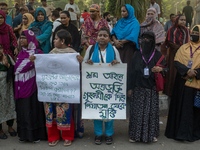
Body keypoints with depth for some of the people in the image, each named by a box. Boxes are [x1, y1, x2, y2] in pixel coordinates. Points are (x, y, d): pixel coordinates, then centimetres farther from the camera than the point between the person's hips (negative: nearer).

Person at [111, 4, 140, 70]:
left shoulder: (135, 23, -1)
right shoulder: (120, 22, 16)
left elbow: (132, 37, -13)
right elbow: (113, 32, 8)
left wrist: (121, 42, -16)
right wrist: (115, 41, -11)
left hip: (128, 48, -4)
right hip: (118, 47, 5)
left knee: (127, 65, -8)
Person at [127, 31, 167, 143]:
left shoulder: (158, 55, 3)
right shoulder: (137, 54, 6)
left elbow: (166, 68, 8)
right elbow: (132, 72, 7)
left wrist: (161, 69, -17)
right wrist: (130, 88, 4)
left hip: (152, 89, 0)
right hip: (138, 89, 0)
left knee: (152, 111, 2)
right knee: (137, 111, 1)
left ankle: (152, 134, 15)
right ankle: (135, 134, 10)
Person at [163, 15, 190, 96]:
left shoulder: (186, 30, 15)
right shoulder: (172, 30, 0)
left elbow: (188, 42, 16)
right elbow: (169, 42, -7)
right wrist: (178, 47, -14)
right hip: (174, 54, -4)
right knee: (173, 71, -4)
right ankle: (171, 90, 3)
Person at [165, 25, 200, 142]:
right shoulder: (183, 48, 10)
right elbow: (176, 62, -2)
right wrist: (187, 71, -17)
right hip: (183, 83, 2)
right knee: (181, 107, 4)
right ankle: (180, 131, 14)